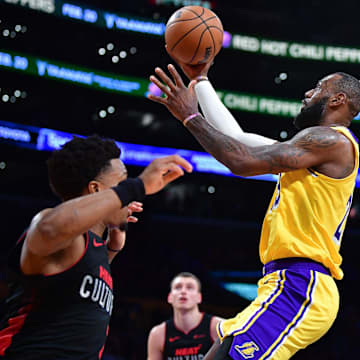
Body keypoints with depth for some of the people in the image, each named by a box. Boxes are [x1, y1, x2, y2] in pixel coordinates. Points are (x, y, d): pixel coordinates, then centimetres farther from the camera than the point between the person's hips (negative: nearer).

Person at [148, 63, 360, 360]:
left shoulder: (332, 140, -7)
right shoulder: (317, 147, 24)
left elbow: (242, 161, -16)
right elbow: (236, 139, 26)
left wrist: (189, 115, -6)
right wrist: (200, 79, 30)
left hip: (298, 289, -10)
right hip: (293, 285, 10)